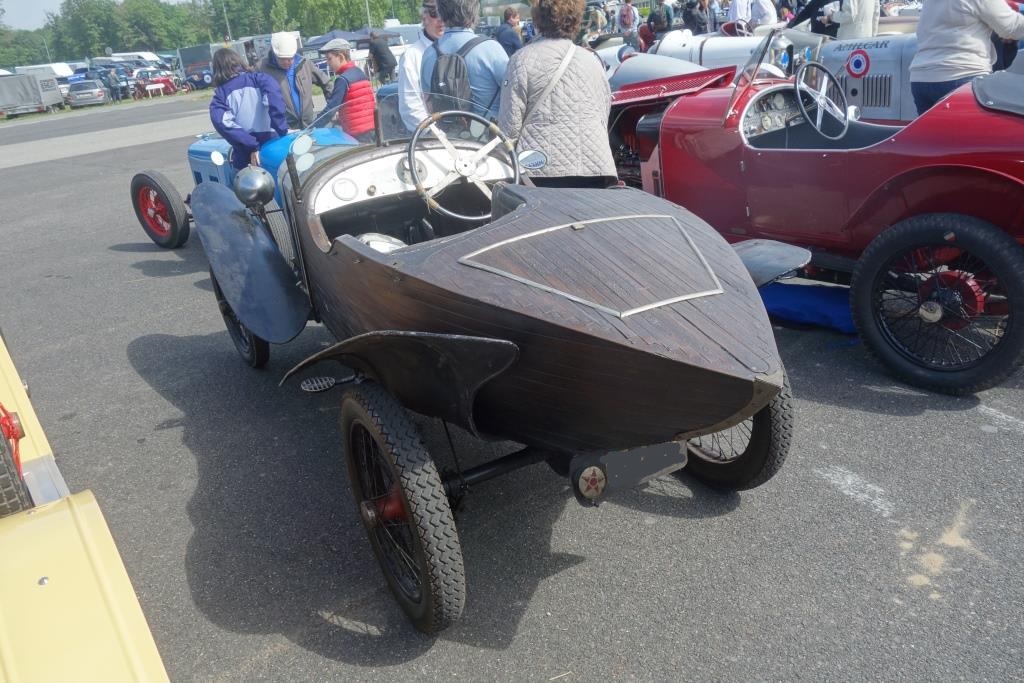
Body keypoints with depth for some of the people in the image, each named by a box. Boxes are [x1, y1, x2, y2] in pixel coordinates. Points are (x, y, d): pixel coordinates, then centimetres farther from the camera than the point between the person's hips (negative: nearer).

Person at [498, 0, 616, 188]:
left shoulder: (522, 59, -1)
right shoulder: (591, 60, 12)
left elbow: (510, 123, -2)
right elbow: (604, 117, 18)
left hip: (540, 167, -3)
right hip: (594, 168, 4)